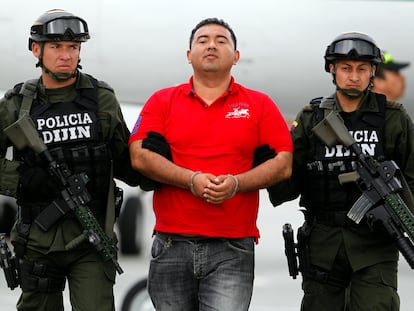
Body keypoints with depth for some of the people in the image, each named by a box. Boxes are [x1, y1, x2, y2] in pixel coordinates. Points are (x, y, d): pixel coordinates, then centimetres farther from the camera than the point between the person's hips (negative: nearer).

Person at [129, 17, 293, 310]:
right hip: (171, 244, 2)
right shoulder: (162, 101, 10)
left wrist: (236, 183, -14)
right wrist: (193, 180, -14)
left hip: (232, 249, -2)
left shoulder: (260, 105, 9)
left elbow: (284, 164, 2)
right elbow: (140, 156, -2)